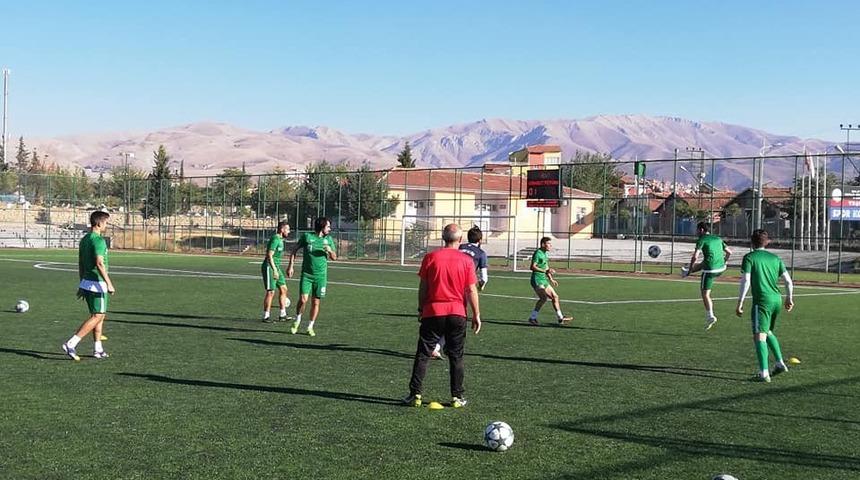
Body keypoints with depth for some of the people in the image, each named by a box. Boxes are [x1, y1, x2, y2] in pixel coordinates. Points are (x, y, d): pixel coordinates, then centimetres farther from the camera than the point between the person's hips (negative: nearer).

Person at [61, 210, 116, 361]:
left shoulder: (84, 239, 13)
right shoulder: (98, 240, -15)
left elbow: (80, 264, 17)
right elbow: (99, 263, -24)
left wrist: (82, 284, 22)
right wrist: (109, 284, -22)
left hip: (86, 282, 10)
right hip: (97, 283, -10)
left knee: (99, 315, 15)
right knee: (97, 316, -6)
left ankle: (98, 349, 16)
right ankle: (70, 344, -11)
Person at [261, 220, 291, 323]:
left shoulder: (280, 239, 14)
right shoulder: (275, 239, -16)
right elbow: (270, 255, -22)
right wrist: (274, 270, -26)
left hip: (277, 267, 10)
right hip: (269, 267, -10)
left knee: (283, 289, 7)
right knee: (271, 292, -7)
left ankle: (282, 315, 12)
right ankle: (266, 316, 1)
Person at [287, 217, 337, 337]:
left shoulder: (328, 239, 7)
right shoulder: (307, 236, -3)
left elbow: (334, 258, 13)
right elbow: (294, 250, 7)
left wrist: (330, 251, -10)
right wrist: (291, 266, 1)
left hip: (321, 276, 3)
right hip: (306, 274, -3)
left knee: (316, 302, 3)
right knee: (303, 299, -13)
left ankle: (310, 327, 17)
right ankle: (297, 322, 12)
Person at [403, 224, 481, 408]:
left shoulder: (430, 257, -2)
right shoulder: (466, 261, -3)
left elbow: (423, 287, 2)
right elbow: (471, 290, -3)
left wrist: (421, 309, 12)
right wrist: (476, 314, 4)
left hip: (432, 312, 0)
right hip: (457, 313, 0)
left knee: (423, 354, 6)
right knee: (456, 357, 10)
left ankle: (415, 394, 4)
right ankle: (457, 397, 12)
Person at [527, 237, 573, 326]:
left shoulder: (545, 254, 18)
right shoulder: (538, 253, -11)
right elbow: (533, 267, -20)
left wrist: (551, 279, 21)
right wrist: (545, 271, -26)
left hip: (544, 280, 9)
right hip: (537, 280, -9)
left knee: (555, 297, 8)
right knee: (544, 297, -22)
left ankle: (561, 319, 17)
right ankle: (532, 318, -12)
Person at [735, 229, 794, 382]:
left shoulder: (749, 257, -2)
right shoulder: (775, 258, 13)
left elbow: (745, 281, -11)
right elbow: (788, 281, 13)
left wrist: (740, 303, -8)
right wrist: (789, 298, 26)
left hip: (762, 300, -6)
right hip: (777, 300, 6)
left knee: (759, 336, -8)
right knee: (768, 332, 25)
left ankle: (764, 373, -17)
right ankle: (780, 363, 24)